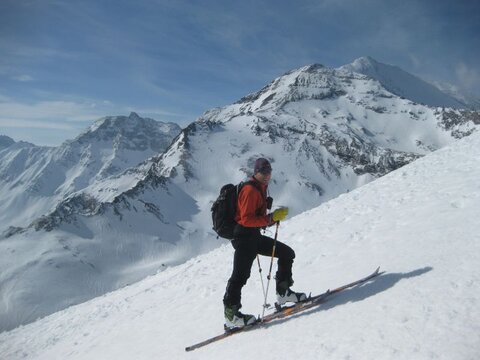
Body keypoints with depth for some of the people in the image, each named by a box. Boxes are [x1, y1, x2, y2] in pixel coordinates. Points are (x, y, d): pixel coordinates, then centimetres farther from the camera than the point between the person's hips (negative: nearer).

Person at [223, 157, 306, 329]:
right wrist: (271, 218, -25)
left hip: (255, 235, 10)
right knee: (241, 275, -8)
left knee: (287, 253, 12)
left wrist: (275, 217, 9)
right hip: (244, 236, -10)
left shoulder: (260, 189, 15)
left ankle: (283, 292, 21)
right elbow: (246, 219, -23)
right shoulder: (250, 190, -16)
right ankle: (231, 314, 1)